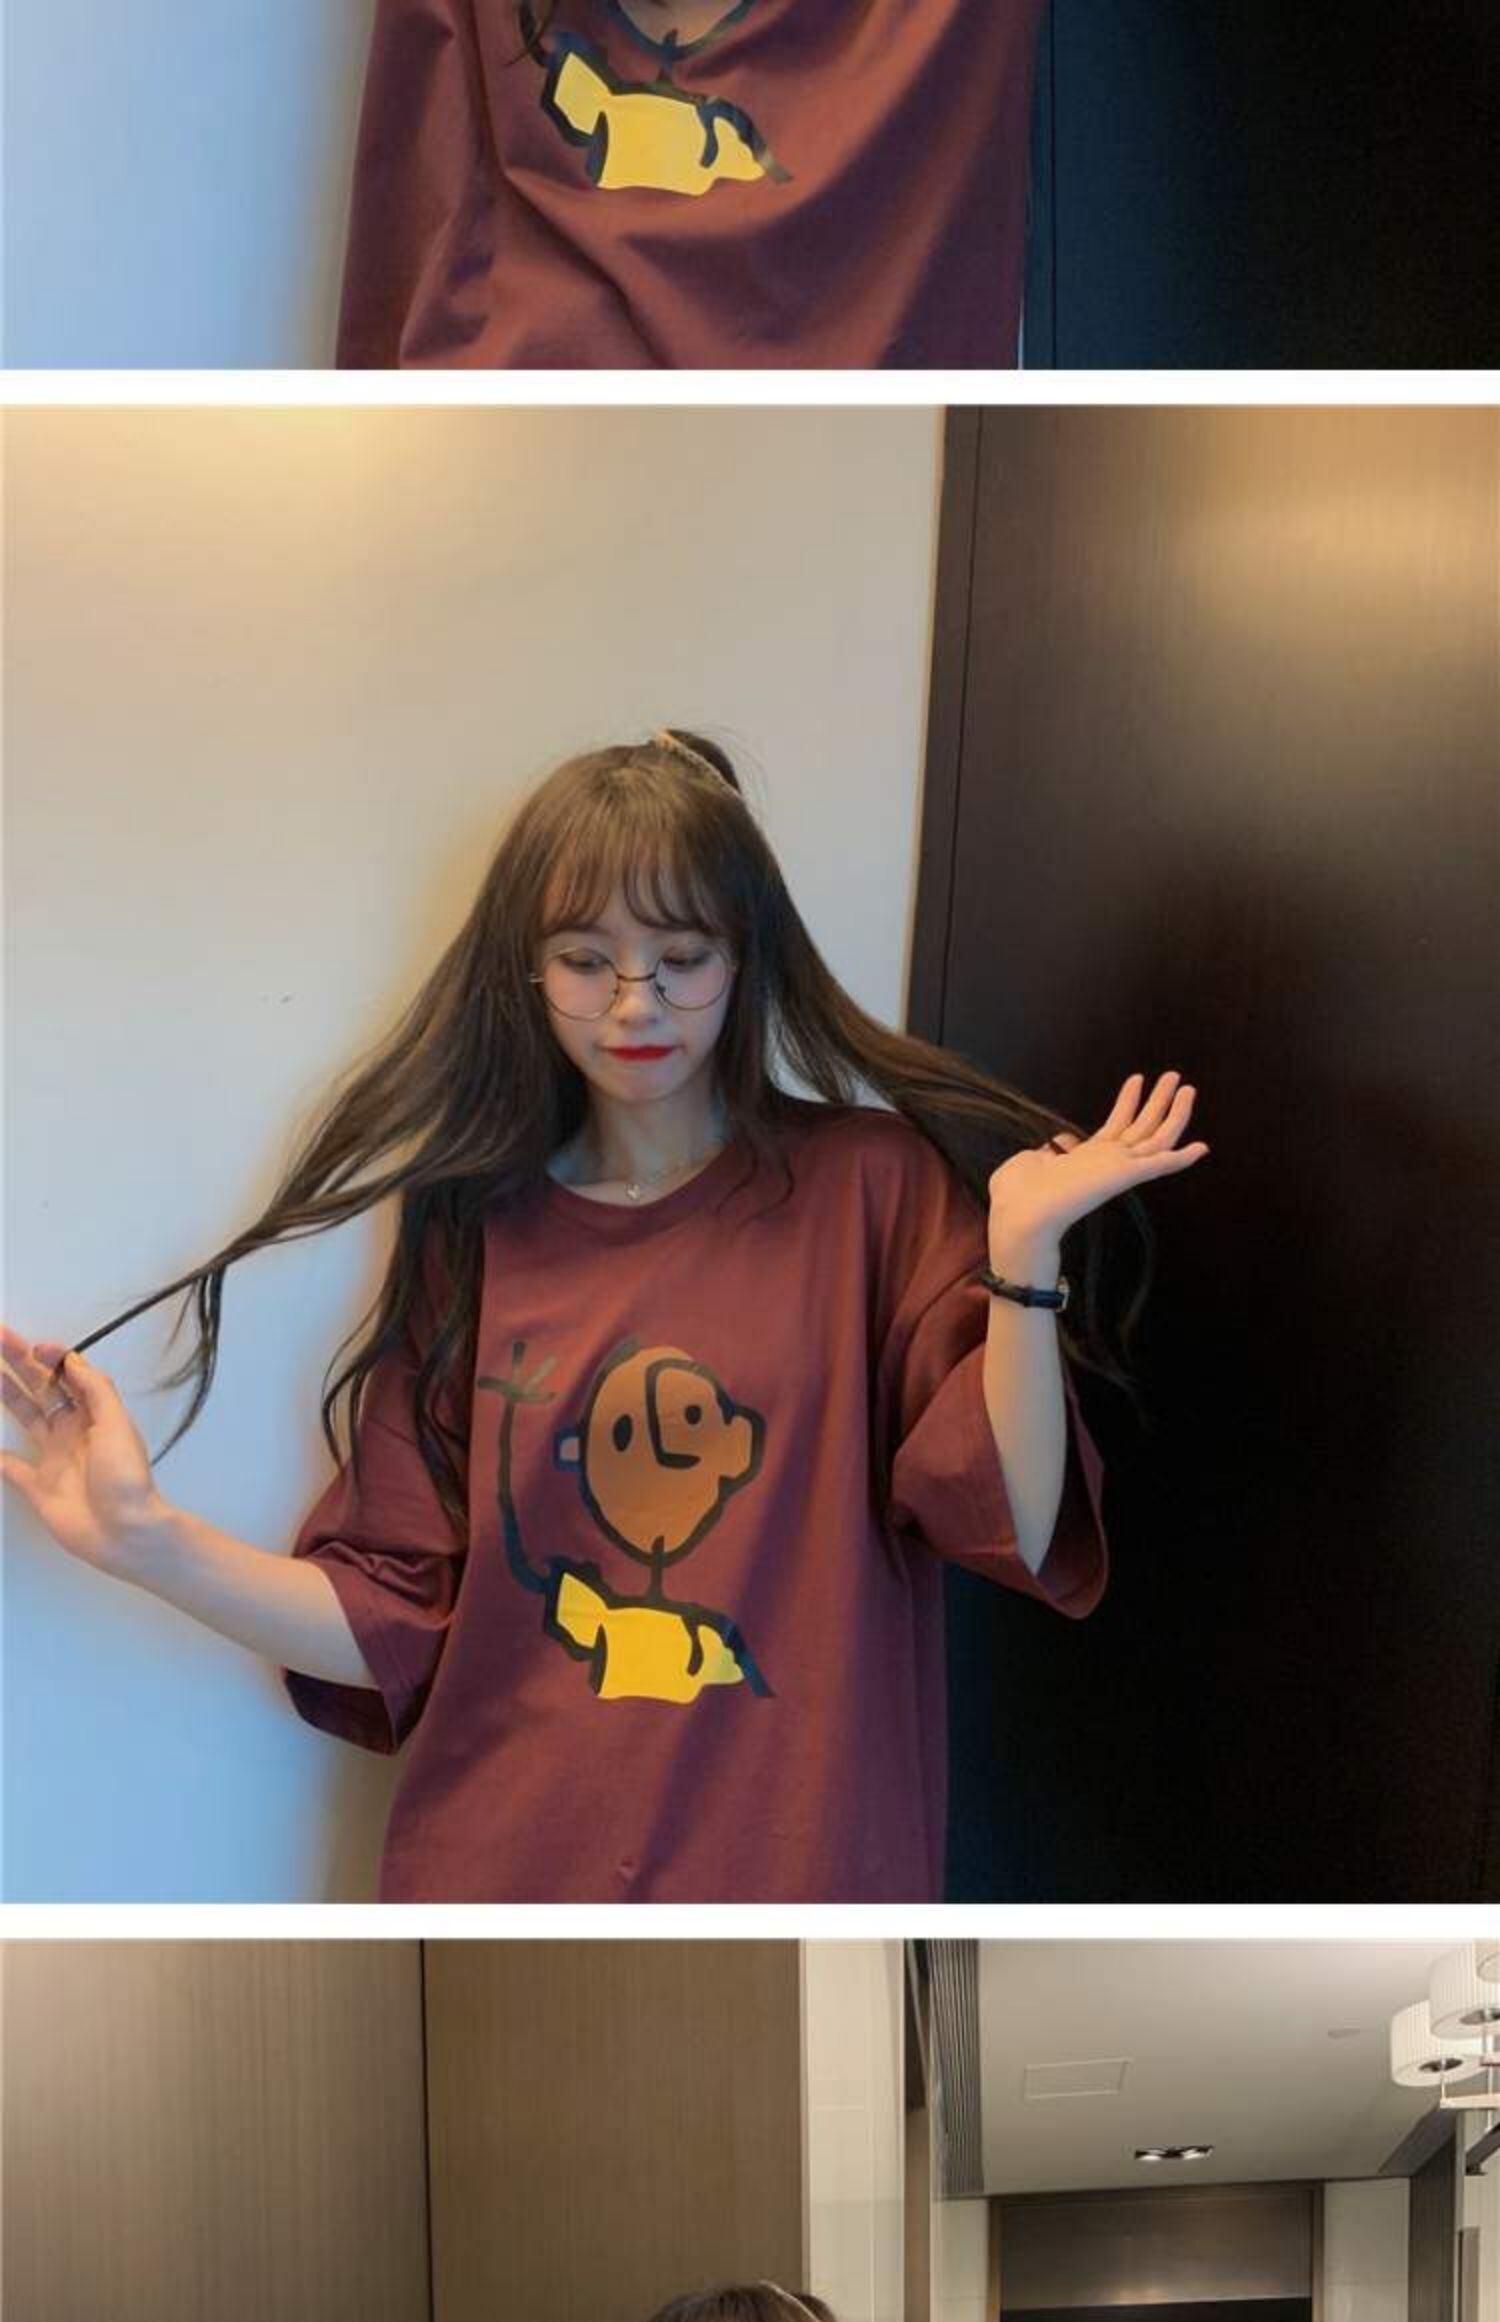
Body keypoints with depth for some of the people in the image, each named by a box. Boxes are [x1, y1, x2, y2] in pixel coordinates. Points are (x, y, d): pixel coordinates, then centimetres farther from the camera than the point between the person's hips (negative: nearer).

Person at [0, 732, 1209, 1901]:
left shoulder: (872, 1187, -4)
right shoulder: (474, 1230, 1)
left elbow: (1011, 1531, -11)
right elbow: (399, 1627, -1)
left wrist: (1022, 1253, -22)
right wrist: (148, 1539, -13)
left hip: (801, 1865, -1)